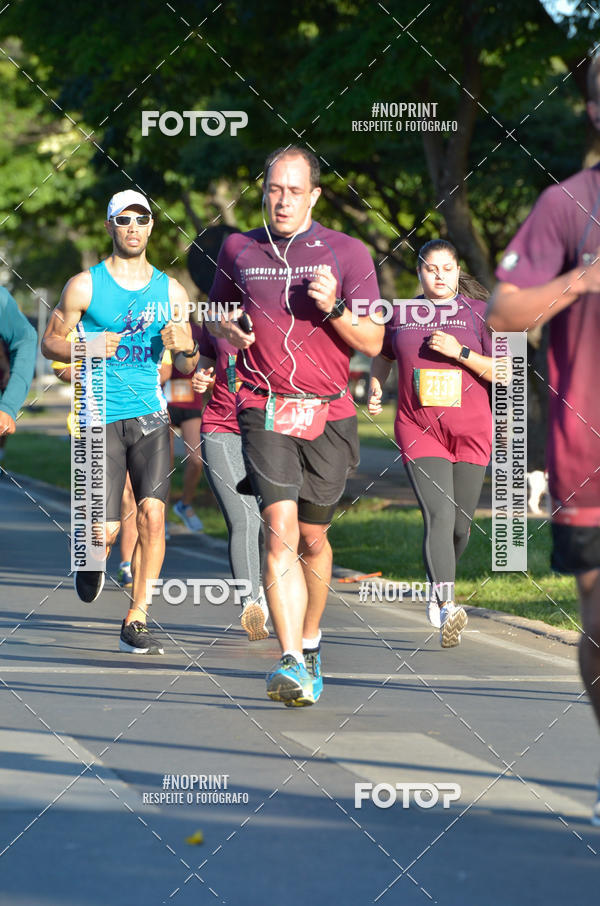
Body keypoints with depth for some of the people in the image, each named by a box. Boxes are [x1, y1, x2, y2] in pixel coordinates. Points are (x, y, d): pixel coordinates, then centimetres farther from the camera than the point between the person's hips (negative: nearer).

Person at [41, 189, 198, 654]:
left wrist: (185, 347, -10)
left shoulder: (171, 291, 9)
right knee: (106, 530, -6)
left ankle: (136, 621, -5)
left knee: (152, 513, -14)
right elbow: (50, 341, 6)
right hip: (101, 416, -2)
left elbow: (189, 365, 14)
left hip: (151, 415, 2)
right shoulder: (85, 286, 1)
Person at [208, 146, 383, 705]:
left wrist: (334, 308, -17)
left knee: (313, 538, 10)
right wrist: (227, 329, 0)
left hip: (329, 414, 0)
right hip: (264, 411, 0)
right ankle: (292, 664, -24)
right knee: (280, 530, -17)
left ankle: (310, 641, 34)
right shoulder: (237, 250, 9)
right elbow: (215, 319, 24)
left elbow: (372, 343, 1)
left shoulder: (347, 253, 3)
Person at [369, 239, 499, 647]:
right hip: (419, 431, -1)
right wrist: (375, 389, 11)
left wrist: (460, 352, -14)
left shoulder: (478, 313, 3)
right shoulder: (400, 314, 8)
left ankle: (437, 587, 38)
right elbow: (383, 357, 27)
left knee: (461, 525, 9)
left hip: (471, 434, 1)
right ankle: (447, 608, -31)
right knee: (439, 515, -19)